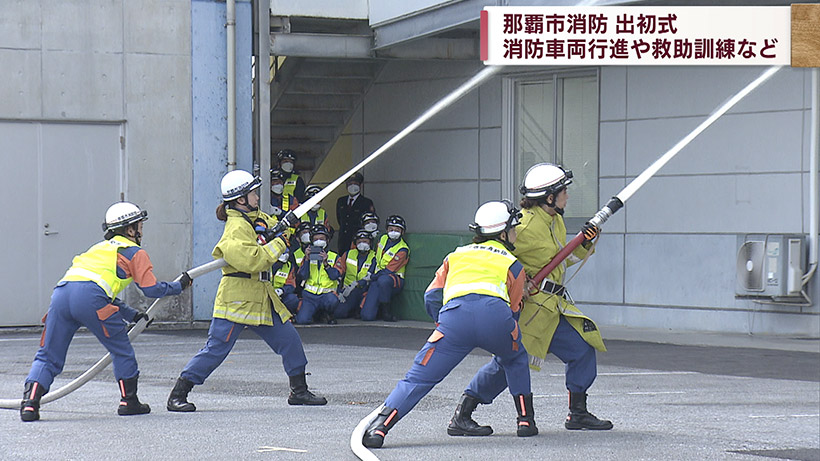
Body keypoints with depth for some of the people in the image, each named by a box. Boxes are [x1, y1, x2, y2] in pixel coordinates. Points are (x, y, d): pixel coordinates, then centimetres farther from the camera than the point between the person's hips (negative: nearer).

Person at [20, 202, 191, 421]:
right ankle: (128, 401, 18)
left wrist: (132, 314, 40)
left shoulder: (100, 248, 38)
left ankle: (30, 401, -6)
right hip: (90, 298, -6)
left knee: (49, 356, 9)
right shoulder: (135, 253, 17)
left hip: (61, 292, 6)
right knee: (122, 350, 14)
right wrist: (179, 286, 26)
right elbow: (151, 289, 10)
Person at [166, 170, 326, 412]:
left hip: (261, 297, 9)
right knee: (216, 349, -8)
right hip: (236, 299, -9)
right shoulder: (236, 228, -17)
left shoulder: (259, 218, 11)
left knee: (290, 340, 9)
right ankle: (177, 396, -2)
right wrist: (279, 243, -20)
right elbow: (251, 260, -28)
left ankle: (299, 391, 22)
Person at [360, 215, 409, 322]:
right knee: (367, 316, -15)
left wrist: (373, 277, -13)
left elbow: (389, 270, -16)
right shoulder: (383, 239, 8)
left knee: (383, 280, -44)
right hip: (377, 281, 4)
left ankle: (386, 310, -24)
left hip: (395, 279, -4)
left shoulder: (403, 250, -11)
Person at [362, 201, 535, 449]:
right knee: (514, 359, 32)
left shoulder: (456, 255, 34)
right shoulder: (513, 264, 29)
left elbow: (432, 297, 27)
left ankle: (378, 428, -14)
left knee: (419, 378, 1)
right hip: (495, 312, 0)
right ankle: (526, 420, 29)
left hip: (454, 314, 1)